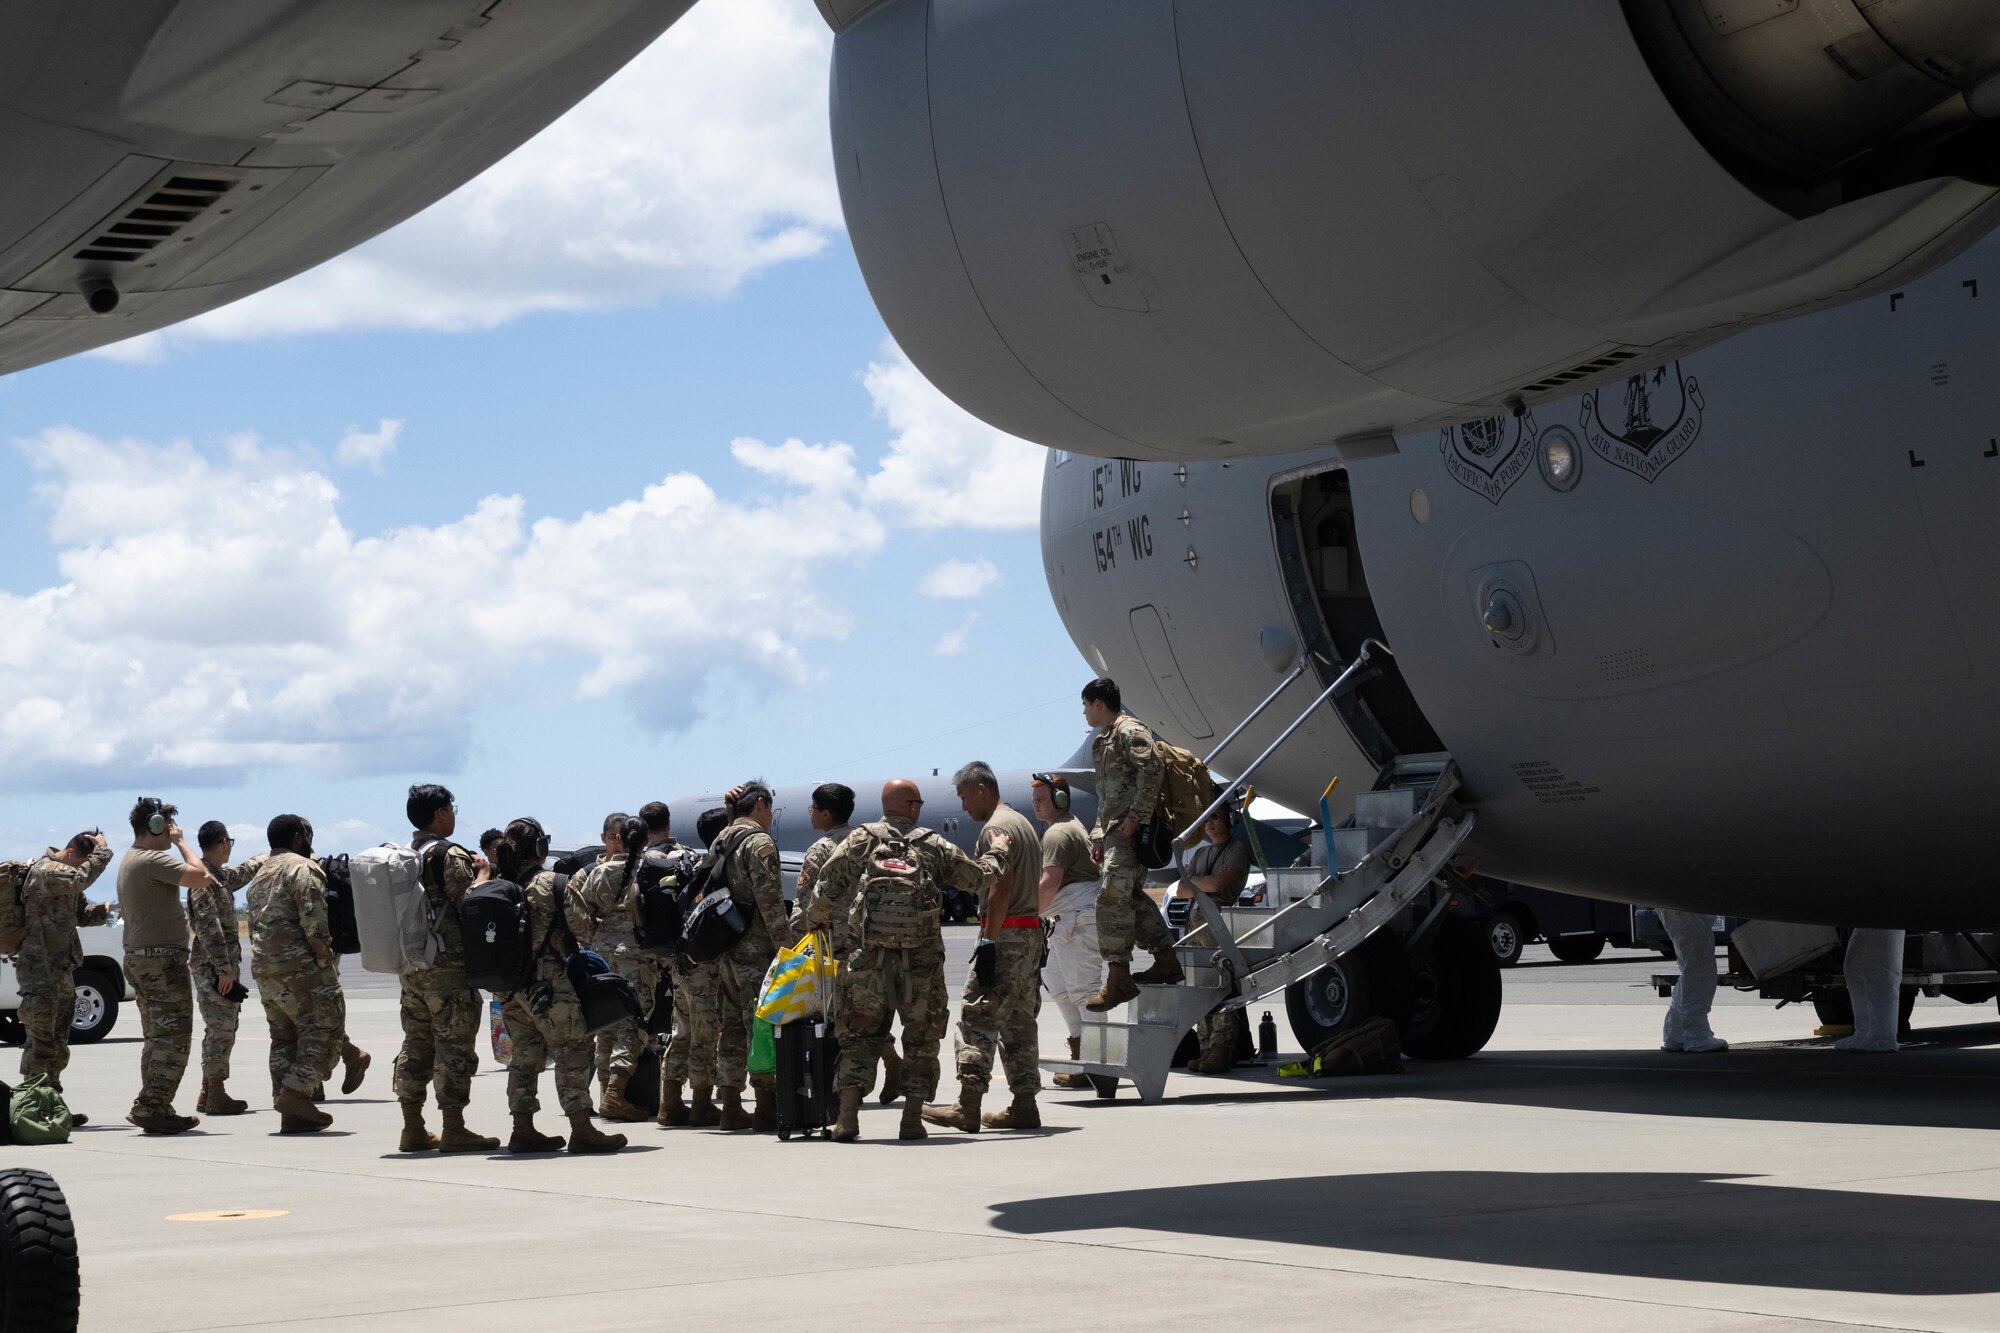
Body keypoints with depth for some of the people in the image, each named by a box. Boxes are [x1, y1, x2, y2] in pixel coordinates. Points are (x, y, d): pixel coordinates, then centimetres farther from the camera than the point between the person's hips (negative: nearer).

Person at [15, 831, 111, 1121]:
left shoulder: (67, 878, 16)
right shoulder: (44, 872, -16)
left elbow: (81, 914, 21)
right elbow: (83, 876, -30)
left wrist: (101, 911, 0)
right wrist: (102, 850, -17)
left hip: (61, 969, 10)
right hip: (40, 970, -10)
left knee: (58, 1042, 13)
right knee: (42, 1041, -9)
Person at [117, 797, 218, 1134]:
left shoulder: (129, 860, 18)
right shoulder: (153, 860, -16)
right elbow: (199, 875, -25)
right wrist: (181, 842, -12)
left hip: (138, 957, 11)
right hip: (162, 958, -11)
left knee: (158, 1037, 13)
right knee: (174, 1037, -10)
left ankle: (155, 1109, 12)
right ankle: (151, 1107, -15)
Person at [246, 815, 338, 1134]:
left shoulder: (261, 874, 22)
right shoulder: (303, 869, -7)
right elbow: (313, 921, -17)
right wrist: (327, 959, -11)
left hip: (263, 968, 9)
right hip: (299, 965, -9)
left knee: (284, 1036, 11)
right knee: (323, 1027, -5)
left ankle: (290, 1111, 9)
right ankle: (296, 1093, -17)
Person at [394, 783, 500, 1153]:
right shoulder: (450, 855, -12)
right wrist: (481, 871, -1)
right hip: (448, 963, -8)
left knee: (416, 1043, 11)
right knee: (453, 1043, -4)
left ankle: (413, 1129, 14)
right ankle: (453, 1129, -4)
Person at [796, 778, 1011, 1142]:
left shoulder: (861, 840, 6)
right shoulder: (933, 846, 7)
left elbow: (829, 888, 1)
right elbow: (978, 878, 14)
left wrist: (812, 921, 19)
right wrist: (998, 852, 34)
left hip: (871, 958, 1)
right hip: (921, 960, 0)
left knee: (860, 1035, 8)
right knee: (920, 1039, 12)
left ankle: (847, 1118, -3)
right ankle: (912, 1118, 7)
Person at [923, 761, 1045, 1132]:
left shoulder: (996, 828, -11)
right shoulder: (1023, 822, 20)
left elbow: (1000, 889, -20)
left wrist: (988, 942, -22)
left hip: (1006, 934, -10)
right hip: (1032, 933, 10)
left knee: (976, 1018, -10)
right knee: (1018, 1022, 12)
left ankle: (968, 1107, -14)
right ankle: (1024, 1106, 13)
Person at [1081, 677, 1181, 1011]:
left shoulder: (1130, 731, -8)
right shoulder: (1106, 739, 24)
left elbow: (1153, 768, -23)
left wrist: (1136, 816, -25)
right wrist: (1099, 834, 22)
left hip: (1132, 830, -11)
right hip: (1116, 831, 11)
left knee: (1112, 897, -15)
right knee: (1130, 896, 13)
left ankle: (1118, 979, -17)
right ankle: (1166, 961, 21)